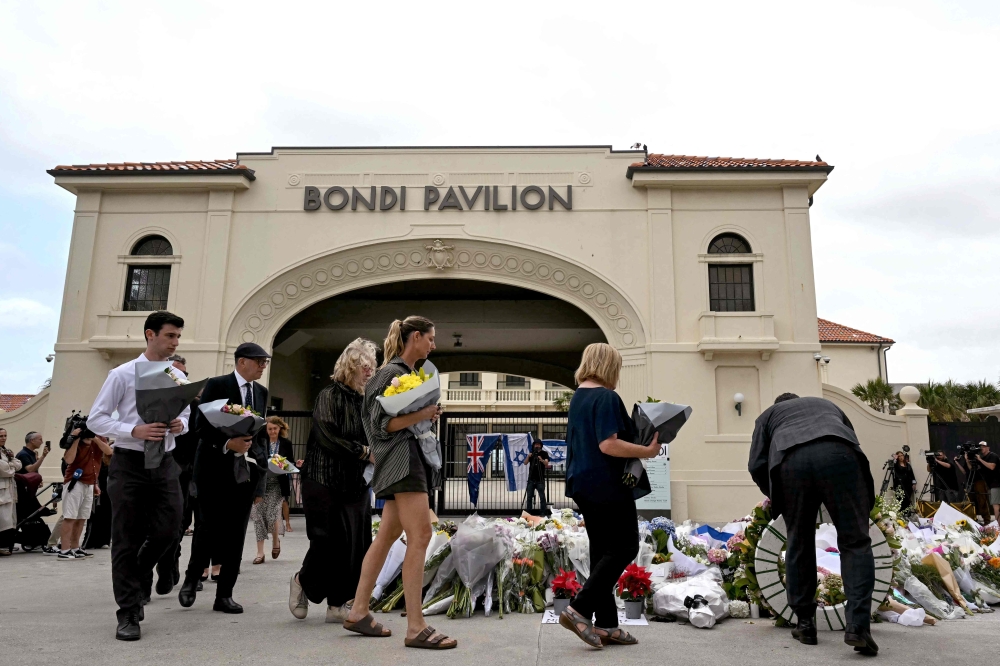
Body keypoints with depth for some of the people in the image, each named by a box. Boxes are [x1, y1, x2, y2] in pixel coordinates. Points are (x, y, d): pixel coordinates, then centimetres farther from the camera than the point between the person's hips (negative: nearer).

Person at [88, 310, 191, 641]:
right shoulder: (122, 374, -5)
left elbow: (186, 414, 17)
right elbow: (96, 419, -6)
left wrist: (180, 424, -8)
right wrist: (135, 431, -22)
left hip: (165, 462, 4)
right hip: (129, 461, -4)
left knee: (167, 528, -1)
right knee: (126, 538, 3)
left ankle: (139, 574, 32)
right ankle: (129, 613, 14)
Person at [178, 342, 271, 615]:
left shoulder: (262, 392, 12)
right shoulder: (216, 385, -5)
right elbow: (202, 426, -10)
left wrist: (262, 466, 3)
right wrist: (227, 444, -24)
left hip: (246, 470, 5)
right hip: (215, 469, -5)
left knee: (236, 534, 6)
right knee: (209, 528, 1)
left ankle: (224, 594, 14)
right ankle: (191, 579, 26)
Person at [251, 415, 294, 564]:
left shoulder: (286, 443, 3)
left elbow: (291, 463, 6)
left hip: (277, 484, -1)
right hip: (260, 483, 1)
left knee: (272, 515, -8)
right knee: (259, 516, -1)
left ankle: (276, 540, 24)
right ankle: (260, 553, 10)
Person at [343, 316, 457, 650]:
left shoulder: (406, 372, 20)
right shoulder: (393, 373, -9)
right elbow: (383, 423, -17)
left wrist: (428, 413, 12)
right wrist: (423, 414, -24)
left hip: (410, 457, 11)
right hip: (402, 459, -11)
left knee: (387, 536, 11)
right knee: (419, 537, -12)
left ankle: (358, 612, 19)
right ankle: (416, 627, -10)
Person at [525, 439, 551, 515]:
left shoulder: (544, 453, 4)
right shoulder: (531, 453, 12)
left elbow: (546, 464, -13)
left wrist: (542, 460, -35)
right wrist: (528, 457, -21)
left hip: (540, 479, -3)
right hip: (531, 479, 3)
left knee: (542, 497, -7)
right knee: (529, 497, 2)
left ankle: (544, 513, -4)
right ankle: (528, 513, 9)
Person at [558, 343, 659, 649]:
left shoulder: (578, 397, 14)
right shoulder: (606, 398, -15)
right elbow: (608, 445, -24)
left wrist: (634, 436, 22)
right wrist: (647, 451, -16)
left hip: (583, 484, 10)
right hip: (607, 485, -10)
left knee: (602, 551, 11)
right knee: (624, 547, -1)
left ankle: (606, 624, 14)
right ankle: (579, 609, -6)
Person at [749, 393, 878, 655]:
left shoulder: (769, 414, 36)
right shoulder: (827, 404, 44)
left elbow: (756, 465, 23)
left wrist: (776, 498, 39)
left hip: (791, 460, 0)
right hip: (839, 454, 1)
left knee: (799, 546, 14)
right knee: (855, 542, 7)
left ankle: (805, 624, 19)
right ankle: (858, 626, -4)